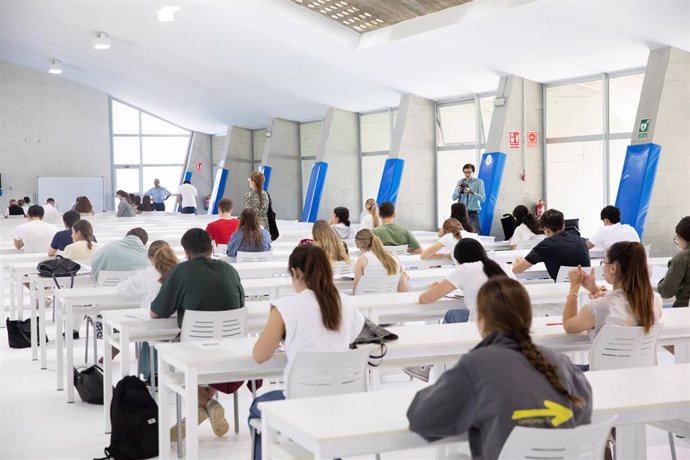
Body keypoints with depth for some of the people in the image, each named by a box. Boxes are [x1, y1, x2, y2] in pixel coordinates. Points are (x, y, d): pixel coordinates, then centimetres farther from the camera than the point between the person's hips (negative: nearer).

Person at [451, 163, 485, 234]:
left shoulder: (479, 182, -1)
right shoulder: (460, 182, 8)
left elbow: (483, 198, -11)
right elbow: (454, 198, 6)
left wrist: (472, 192, -25)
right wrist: (458, 191, -14)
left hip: (473, 213, -3)